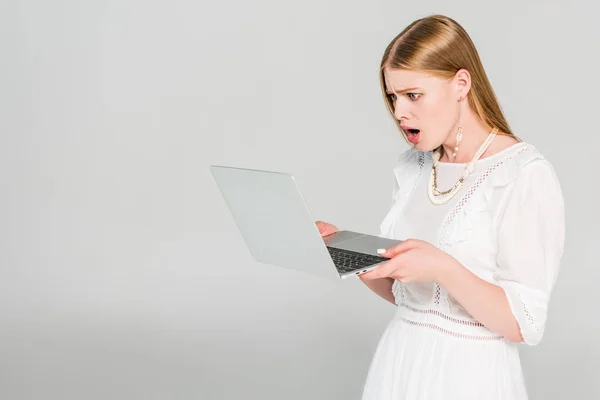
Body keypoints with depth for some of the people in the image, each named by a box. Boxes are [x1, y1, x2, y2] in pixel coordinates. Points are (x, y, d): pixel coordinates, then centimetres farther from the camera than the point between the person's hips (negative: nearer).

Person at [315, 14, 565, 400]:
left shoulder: (527, 175, -16)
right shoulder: (412, 167, 4)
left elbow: (524, 324, -17)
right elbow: (400, 290, 10)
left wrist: (442, 268, -30)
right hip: (399, 360, 6)